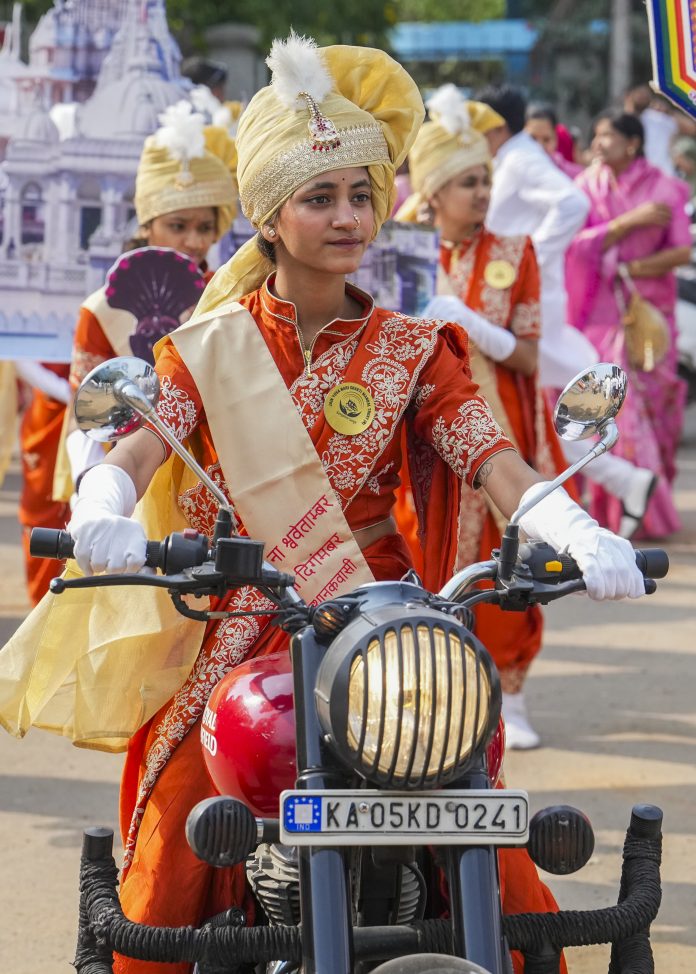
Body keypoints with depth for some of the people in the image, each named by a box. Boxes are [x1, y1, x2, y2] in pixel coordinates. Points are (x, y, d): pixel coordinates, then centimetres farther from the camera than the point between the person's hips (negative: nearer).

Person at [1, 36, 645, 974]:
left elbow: (495, 459, -5)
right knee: (179, 822, -16)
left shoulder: (411, 350, 7)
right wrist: (101, 510, -35)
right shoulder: (213, 345, 5)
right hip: (240, 631, 0)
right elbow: (141, 445, -10)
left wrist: (577, 534, -26)